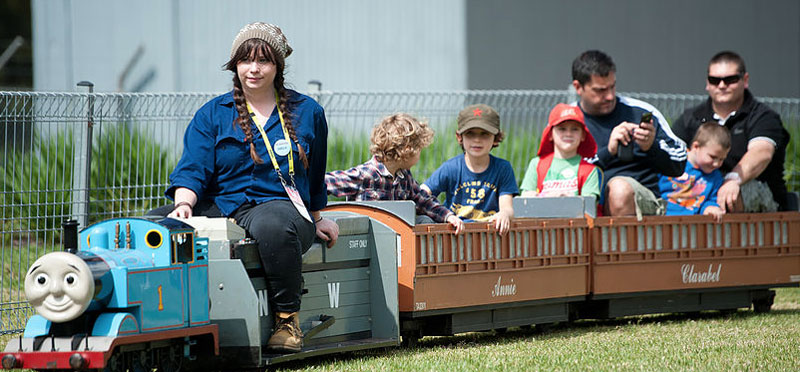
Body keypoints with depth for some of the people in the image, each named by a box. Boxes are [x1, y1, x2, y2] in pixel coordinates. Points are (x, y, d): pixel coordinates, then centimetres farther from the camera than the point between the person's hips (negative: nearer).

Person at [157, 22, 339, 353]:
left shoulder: (307, 112, 14)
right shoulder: (211, 115, 11)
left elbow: (314, 178, 25)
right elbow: (192, 170, 1)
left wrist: (316, 220, 27)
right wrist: (184, 203, -18)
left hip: (281, 204, -2)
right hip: (220, 207, 2)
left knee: (271, 226, -43)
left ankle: (288, 320, -30)